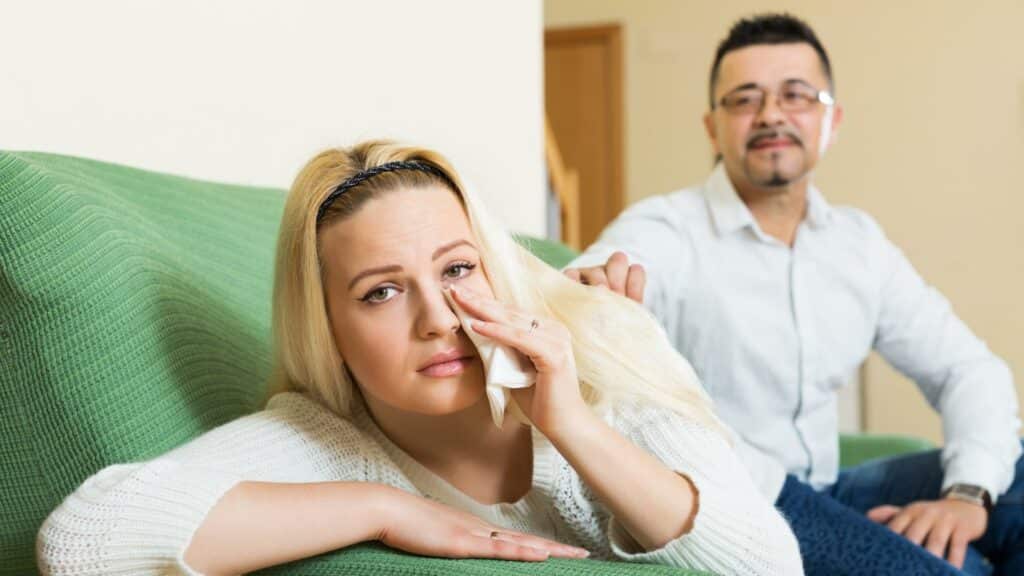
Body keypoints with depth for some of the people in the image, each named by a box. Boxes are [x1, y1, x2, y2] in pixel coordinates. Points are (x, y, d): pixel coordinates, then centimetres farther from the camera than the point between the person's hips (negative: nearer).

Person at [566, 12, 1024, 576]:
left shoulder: (859, 242, 6)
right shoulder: (662, 231, -13)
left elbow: (969, 369, 7)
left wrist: (968, 492, -12)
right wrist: (586, 293, -56)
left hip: (822, 494, 6)